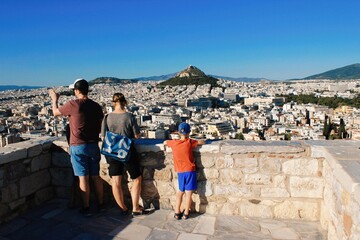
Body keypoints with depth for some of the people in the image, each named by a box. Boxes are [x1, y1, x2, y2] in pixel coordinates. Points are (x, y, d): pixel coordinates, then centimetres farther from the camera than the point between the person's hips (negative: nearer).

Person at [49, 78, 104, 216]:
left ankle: (86, 208, 10)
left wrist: (54, 100, 23)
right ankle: (101, 204, 24)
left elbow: (55, 113, 6)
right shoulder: (96, 106, 2)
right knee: (96, 176, 14)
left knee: (83, 178, 2)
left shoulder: (73, 105, -12)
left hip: (78, 147, -4)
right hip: (93, 145, 5)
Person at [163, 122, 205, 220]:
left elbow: (165, 142, 18)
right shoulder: (190, 142, -9)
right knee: (188, 193, 5)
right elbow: (202, 142, 1)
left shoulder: (174, 142, -1)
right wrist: (196, 141, 17)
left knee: (180, 191, 18)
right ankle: (185, 214, 12)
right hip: (190, 170, -3)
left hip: (180, 171, 3)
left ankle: (177, 213, 20)